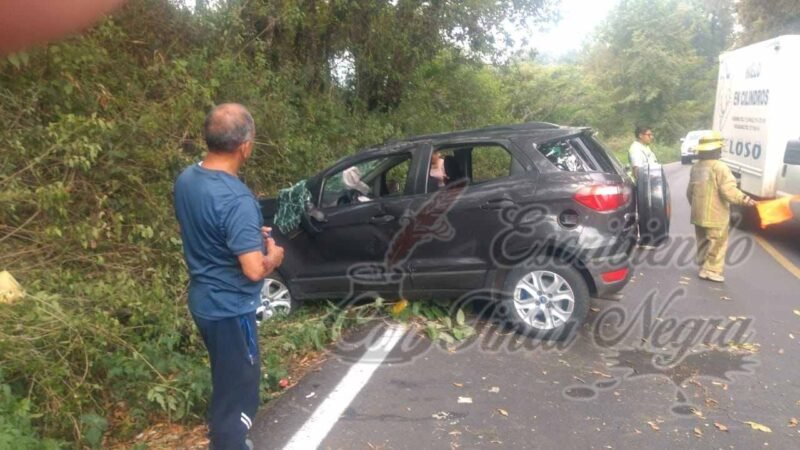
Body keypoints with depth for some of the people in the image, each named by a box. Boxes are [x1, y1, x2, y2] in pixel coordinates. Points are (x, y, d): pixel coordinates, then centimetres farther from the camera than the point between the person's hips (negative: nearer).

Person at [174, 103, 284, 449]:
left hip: (203, 299, 9)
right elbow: (253, 270, -29)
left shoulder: (186, 179, -1)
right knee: (239, 386, 10)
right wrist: (274, 255, -8)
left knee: (225, 380, 27)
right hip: (229, 307, -9)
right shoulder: (237, 199, -28)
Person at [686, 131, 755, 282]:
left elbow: (690, 191, 18)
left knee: (703, 242, 17)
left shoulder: (695, 167, 10)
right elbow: (728, 190, -22)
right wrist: (744, 198, -18)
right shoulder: (719, 167, -15)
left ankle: (704, 267, 23)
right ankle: (711, 270, 1)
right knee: (717, 243, 0)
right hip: (715, 215, -8)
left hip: (698, 214, 8)